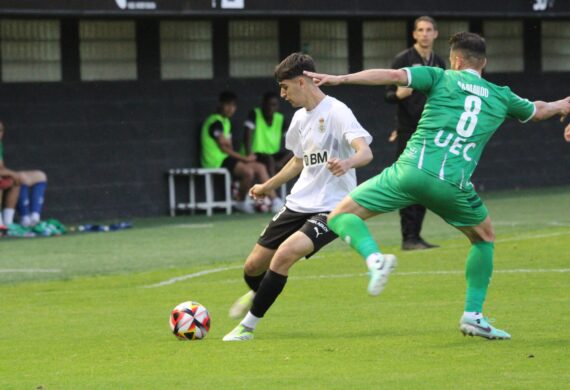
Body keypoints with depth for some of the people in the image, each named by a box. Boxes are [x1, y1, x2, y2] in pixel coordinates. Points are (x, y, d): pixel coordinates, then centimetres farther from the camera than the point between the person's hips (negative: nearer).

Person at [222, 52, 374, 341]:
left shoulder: (335, 112, -15)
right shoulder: (300, 117, 11)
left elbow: (365, 152, -27)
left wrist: (347, 163, -49)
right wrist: (269, 186, 40)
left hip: (330, 208, -8)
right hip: (299, 203, 8)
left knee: (285, 252, -29)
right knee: (254, 266, 8)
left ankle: (247, 326, -17)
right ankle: (257, 294, 46)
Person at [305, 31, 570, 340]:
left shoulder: (441, 78, 11)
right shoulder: (501, 97, 20)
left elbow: (393, 75, -4)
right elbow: (538, 111, 40)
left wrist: (340, 79, -3)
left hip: (411, 172, -2)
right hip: (453, 185, 2)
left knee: (341, 216, 9)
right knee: (484, 238, 29)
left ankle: (374, 258, -21)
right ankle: (473, 313, 20)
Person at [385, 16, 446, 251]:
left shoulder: (439, 64, 12)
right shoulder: (403, 60, -5)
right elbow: (389, 95, -7)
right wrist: (399, 94, -29)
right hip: (408, 132, -6)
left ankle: (415, 236, 10)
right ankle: (408, 238, -7)